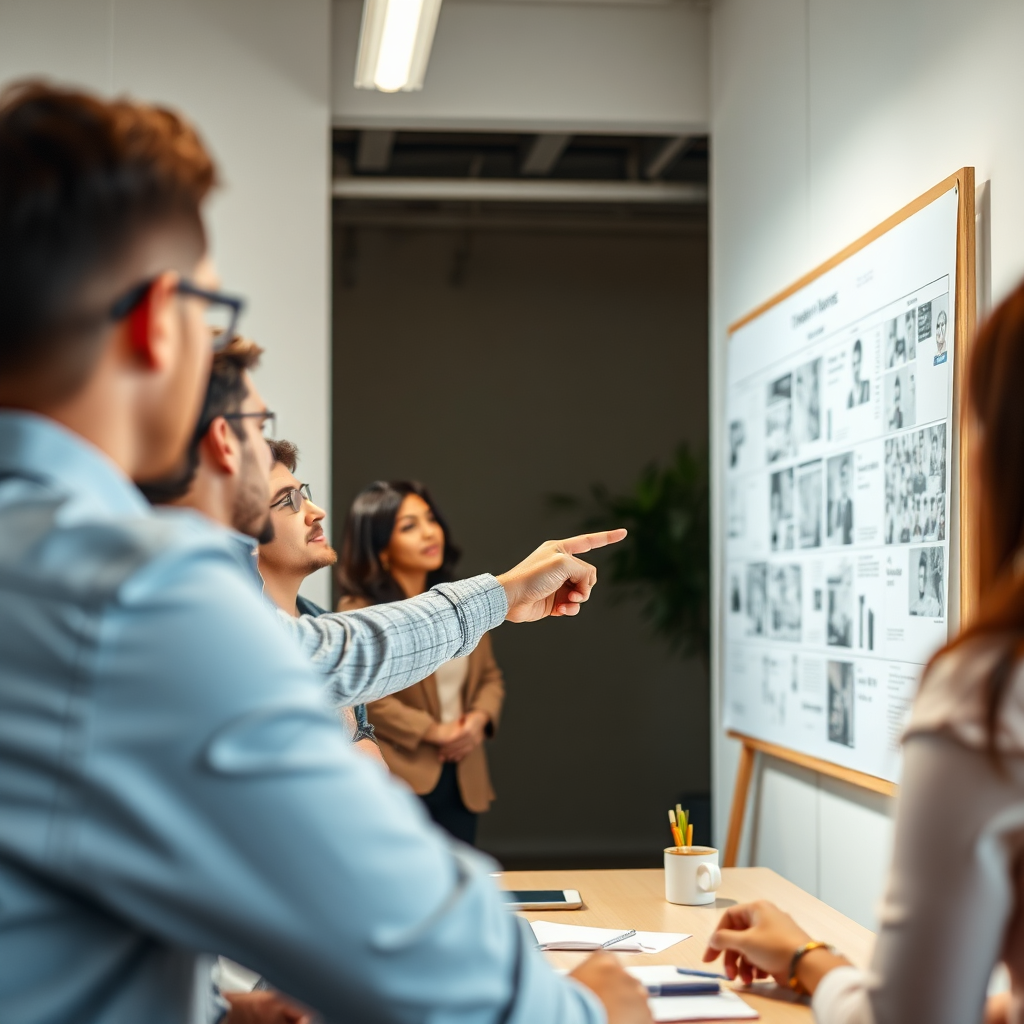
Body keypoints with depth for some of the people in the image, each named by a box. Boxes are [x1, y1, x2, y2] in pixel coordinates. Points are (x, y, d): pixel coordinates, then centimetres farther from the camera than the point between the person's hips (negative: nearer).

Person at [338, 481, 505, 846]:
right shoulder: (359, 612, -8)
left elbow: (490, 676, 18)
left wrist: (480, 718, -3)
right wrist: (434, 732, -16)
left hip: (462, 781, 6)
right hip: (397, 780, -6)